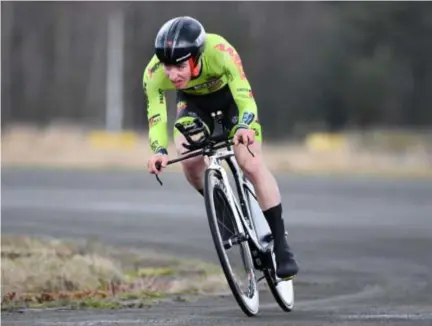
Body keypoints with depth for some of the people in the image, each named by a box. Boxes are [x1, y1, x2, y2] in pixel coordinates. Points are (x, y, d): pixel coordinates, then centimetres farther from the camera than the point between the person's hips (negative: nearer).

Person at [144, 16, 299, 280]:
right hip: (193, 100, 2)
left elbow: (245, 99, -47)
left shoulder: (220, 53, -41)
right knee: (189, 158, -23)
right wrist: (160, 151, -55)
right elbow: (156, 118, -35)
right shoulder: (154, 74, -34)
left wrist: (245, 127, -67)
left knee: (252, 164, -15)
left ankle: (281, 245, -7)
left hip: (230, 93, -2)